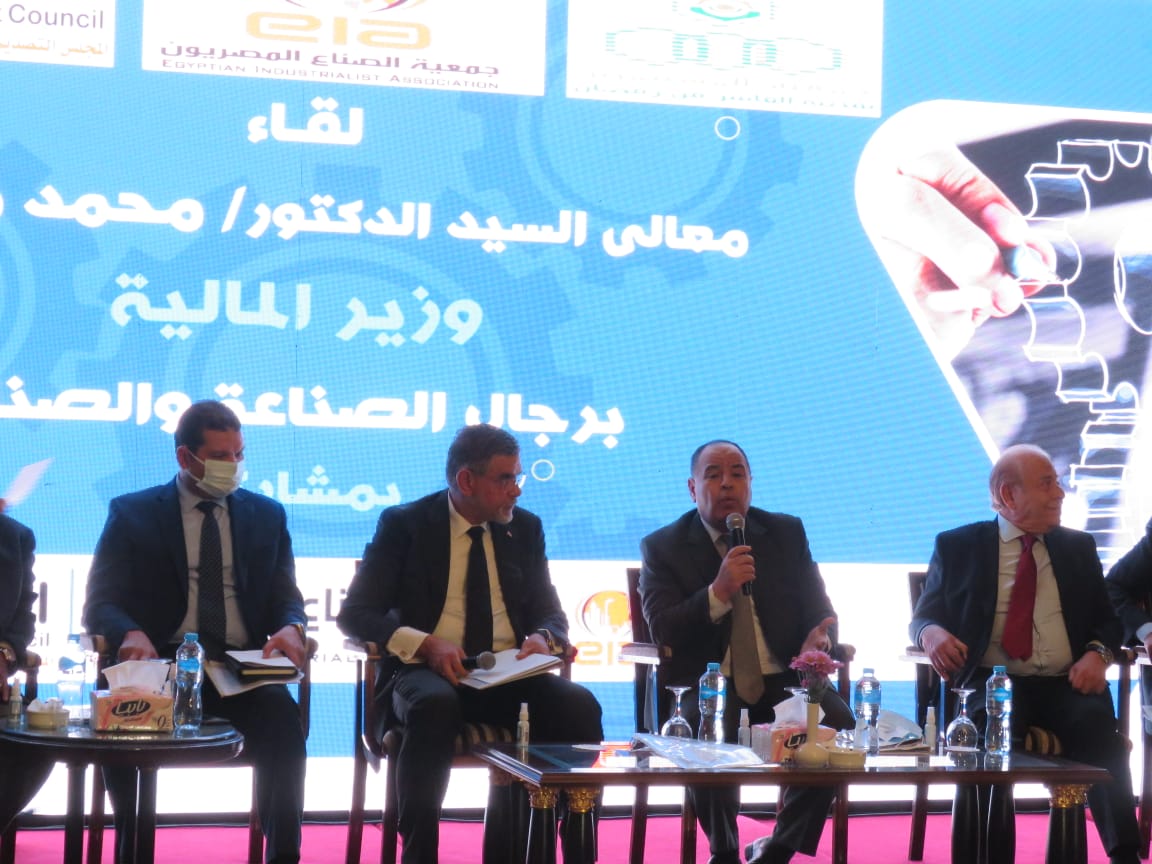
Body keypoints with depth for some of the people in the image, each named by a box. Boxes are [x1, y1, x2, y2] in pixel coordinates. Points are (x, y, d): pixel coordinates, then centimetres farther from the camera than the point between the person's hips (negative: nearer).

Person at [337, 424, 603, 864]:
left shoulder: (525, 527, 12)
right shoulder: (403, 525, 1)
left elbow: (550, 613, 15)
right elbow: (355, 613, -4)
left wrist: (542, 638, -12)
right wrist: (425, 644, -22)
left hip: (509, 674, 3)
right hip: (429, 670, -3)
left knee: (580, 707, -27)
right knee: (435, 705, -40)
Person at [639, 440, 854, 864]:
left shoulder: (787, 533, 12)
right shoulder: (662, 547, 4)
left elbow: (820, 610, 11)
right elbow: (663, 633, -7)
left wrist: (818, 637, -14)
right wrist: (719, 592, -21)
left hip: (782, 681, 3)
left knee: (838, 721, -26)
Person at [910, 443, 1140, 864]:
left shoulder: (1079, 546, 20)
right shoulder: (957, 546, 12)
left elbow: (1107, 618, 18)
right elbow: (924, 616, 11)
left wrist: (1097, 654, -6)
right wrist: (931, 633, -15)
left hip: (1066, 685, 2)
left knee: (1099, 732, -32)